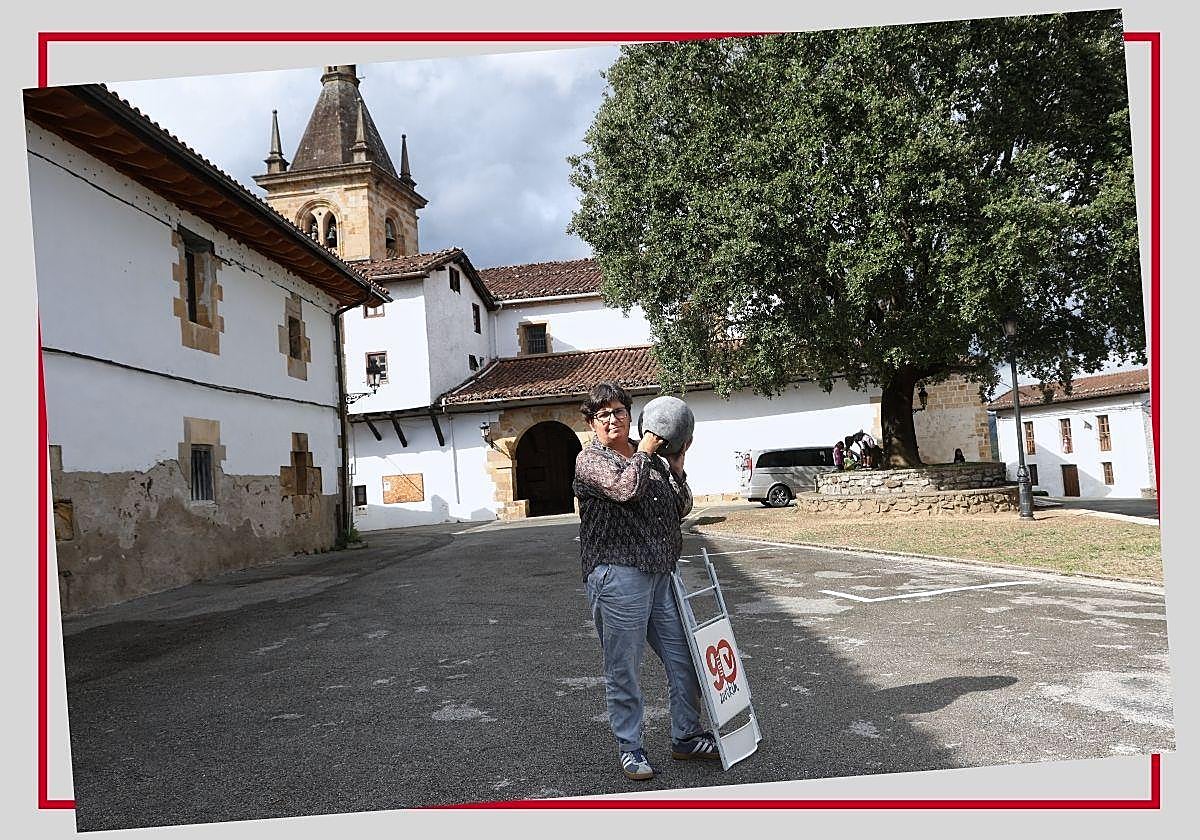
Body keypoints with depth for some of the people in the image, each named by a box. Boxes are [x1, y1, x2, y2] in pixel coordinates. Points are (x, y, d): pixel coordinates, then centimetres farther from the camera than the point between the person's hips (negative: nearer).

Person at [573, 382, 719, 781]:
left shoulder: (650, 456, 14)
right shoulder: (589, 459, -3)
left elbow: (680, 510, 15)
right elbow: (625, 488, -22)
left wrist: (676, 467, 3)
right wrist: (645, 452, -6)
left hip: (661, 572, 6)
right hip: (618, 575, -6)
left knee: (685, 659, 12)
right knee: (622, 668, 3)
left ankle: (686, 737, 30)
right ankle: (629, 747, 21)